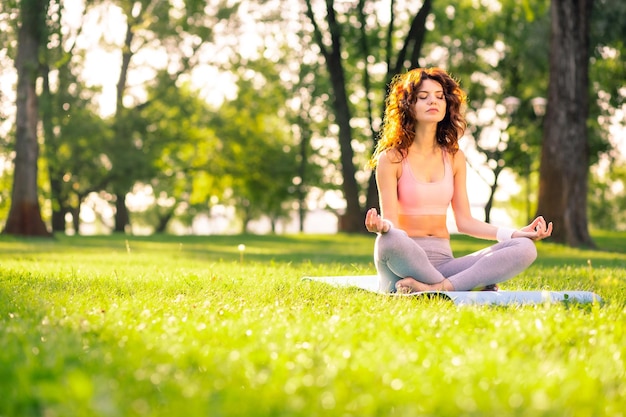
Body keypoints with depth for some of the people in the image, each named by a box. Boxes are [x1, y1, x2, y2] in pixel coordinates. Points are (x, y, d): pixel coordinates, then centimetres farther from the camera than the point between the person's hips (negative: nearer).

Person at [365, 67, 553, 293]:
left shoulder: (454, 157, 12)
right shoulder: (391, 158, -1)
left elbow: (464, 221, 11)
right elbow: (391, 223, -8)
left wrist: (516, 233, -1)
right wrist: (381, 226, -33)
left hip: (443, 262, 5)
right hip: (404, 262, -4)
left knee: (525, 248, -17)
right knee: (390, 240, -41)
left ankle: (438, 288, -30)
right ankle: (471, 287, -25)